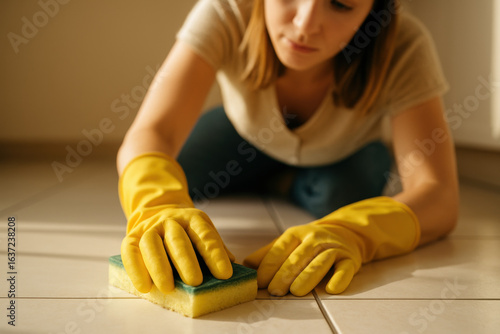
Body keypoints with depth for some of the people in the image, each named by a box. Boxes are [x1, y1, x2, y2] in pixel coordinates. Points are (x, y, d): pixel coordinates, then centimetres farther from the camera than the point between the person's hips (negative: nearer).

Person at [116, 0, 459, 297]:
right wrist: (158, 204, -67)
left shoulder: (404, 46, -36)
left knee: (341, 194, -29)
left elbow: (440, 196, -42)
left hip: (344, 154, -1)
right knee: (168, 174, -17)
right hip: (248, 137, 1)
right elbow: (150, 133, -44)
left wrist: (348, 232, -63)